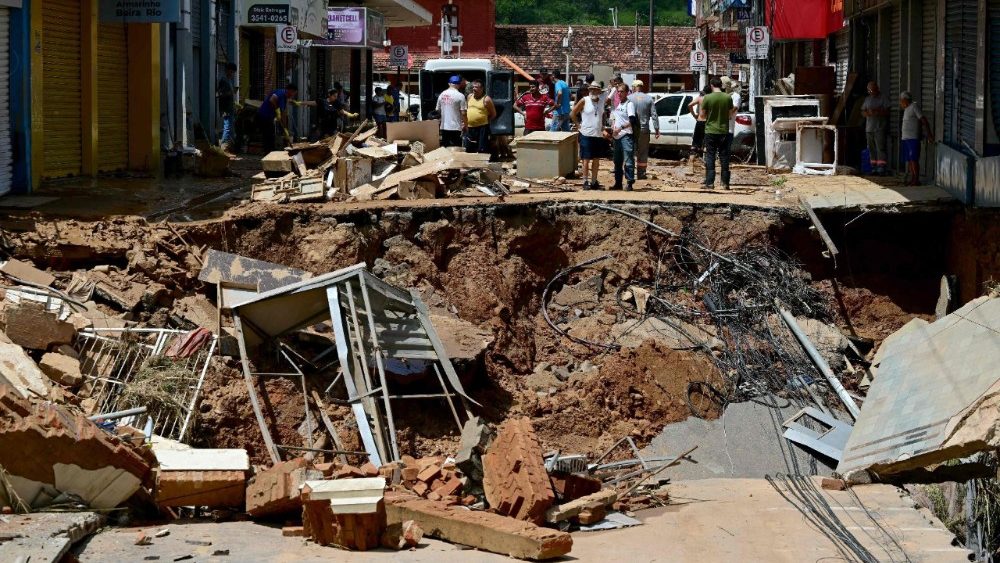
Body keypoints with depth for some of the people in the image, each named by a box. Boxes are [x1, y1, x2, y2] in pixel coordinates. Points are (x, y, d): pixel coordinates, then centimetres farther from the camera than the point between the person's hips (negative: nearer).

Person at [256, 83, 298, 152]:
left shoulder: (285, 99, 17)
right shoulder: (281, 93, -12)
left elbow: (283, 115, 22)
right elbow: (272, 100, -33)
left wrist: (285, 130, 22)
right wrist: (277, 109, -20)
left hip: (268, 118, 10)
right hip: (264, 117, -10)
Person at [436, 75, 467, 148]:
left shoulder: (442, 95, 6)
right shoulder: (460, 96, -10)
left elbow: (438, 110, 13)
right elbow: (463, 112, -13)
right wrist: (464, 124, 0)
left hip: (444, 127, 5)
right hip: (456, 127, -5)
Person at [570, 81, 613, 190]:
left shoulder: (602, 101, 6)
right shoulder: (584, 101, -4)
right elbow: (573, 114, 0)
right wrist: (579, 125, -2)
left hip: (598, 135, 4)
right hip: (586, 135, -4)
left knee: (596, 160, 8)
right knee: (586, 159, -3)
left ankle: (594, 182, 14)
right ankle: (585, 182, 1)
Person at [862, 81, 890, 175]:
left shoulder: (883, 98, 1)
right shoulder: (868, 99, 18)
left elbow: (887, 112, -6)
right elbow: (862, 112, 13)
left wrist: (877, 112, -17)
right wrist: (868, 113, -8)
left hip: (880, 128, -6)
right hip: (869, 128, 6)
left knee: (880, 148, -12)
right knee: (872, 149, 6)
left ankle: (881, 168, -16)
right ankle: (874, 167, 10)